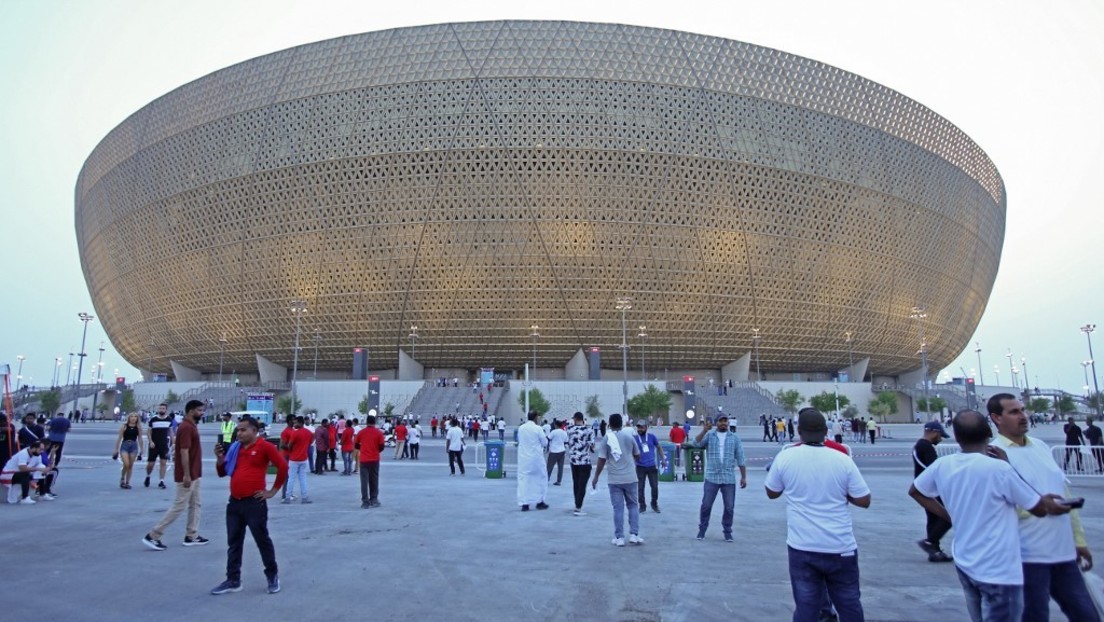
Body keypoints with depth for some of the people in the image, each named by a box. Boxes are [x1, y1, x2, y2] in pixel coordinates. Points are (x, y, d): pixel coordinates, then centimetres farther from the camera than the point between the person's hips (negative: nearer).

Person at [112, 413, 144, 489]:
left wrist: (141, 451, 7)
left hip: (134, 446, 2)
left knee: (131, 465, 5)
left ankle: (127, 482, 17)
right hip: (124, 446, -2)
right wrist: (116, 450, 1)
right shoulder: (124, 426, -3)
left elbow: (140, 439, 8)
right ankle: (122, 478, 13)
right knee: (126, 464, -14)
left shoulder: (138, 427, 3)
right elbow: (119, 438, 1)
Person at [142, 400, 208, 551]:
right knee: (179, 506, -4)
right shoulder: (186, 427, -19)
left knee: (195, 505, 13)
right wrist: (186, 475, -25)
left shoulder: (191, 426, 11)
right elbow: (184, 452, -24)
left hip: (194, 474, 10)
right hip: (188, 475, -10)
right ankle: (153, 536, 4)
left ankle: (192, 536, 18)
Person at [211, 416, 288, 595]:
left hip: (254, 503, -7)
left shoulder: (264, 447, -10)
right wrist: (220, 458, -2)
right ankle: (233, 580, 21)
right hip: (234, 502, 7)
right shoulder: (234, 448, 11)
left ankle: (273, 576, 18)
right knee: (233, 542, 11)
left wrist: (273, 491, -9)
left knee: (262, 540, 3)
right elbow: (222, 473, 18)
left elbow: (283, 467, -15)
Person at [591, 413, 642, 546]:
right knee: (633, 505, 14)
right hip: (630, 477, 1)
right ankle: (634, 535, 9)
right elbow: (637, 455, 10)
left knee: (618, 508, 5)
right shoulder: (628, 436, 0)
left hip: (614, 479, -1)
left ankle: (619, 538, 7)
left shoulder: (606, 438, -4)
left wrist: (596, 477, 1)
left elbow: (602, 460, -7)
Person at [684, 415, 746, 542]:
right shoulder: (709, 435, 3)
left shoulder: (735, 438, 5)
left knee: (729, 507, 5)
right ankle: (702, 529, 19)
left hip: (729, 479, 1)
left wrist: (744, 476, 4)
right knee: (706, 505, 3)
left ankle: (727, 532, 21)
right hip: (711, 478, -1)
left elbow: (740, 458, 6)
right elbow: (696, 443, -13)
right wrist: (704, 430, -23)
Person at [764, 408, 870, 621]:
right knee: (849, 604, 17)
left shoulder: (785, 457, -7)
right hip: (840, 547, 0)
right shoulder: (842, 460, -8)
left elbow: (772, 493, 7)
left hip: (802, 547, 0)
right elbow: (864, 501, -2)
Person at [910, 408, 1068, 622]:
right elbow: (1039, 509, -6)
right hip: (998, 571, -6)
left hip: (964, 564, 6)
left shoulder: (942, 466, -4)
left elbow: (914, 491, 12)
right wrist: (1055, 506, 16)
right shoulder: (999, 469, -20)